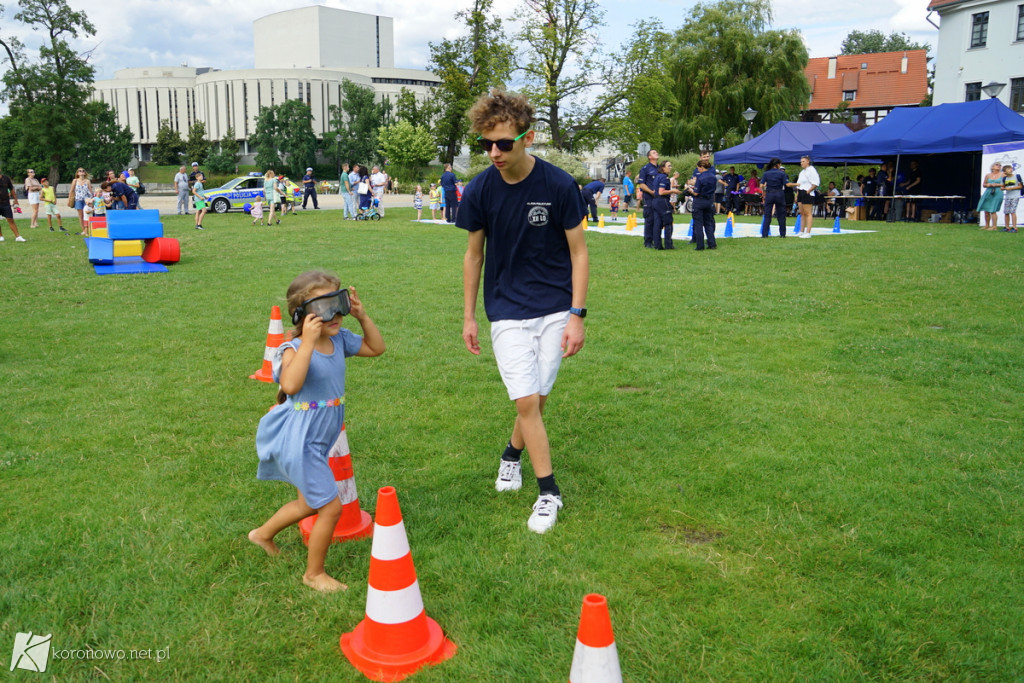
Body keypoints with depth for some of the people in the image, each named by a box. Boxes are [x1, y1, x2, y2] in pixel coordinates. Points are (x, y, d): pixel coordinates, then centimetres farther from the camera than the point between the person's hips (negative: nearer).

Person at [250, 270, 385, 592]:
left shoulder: (340, 341, -2)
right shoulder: (295, 349, -24)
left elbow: (376, 348, 11)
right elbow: (290, 385, -43)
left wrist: (362, 316, -3)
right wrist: (308, 342, -43)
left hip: (318, 441, 9)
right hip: (299, 441, -9)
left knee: (310, 503, 26)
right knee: (331, 506, -4)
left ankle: (263, 534, 53)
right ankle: (314, 573, 18)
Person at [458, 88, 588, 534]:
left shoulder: (559, 186, -13)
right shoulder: (479, 191, -8)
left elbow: (578, 252, -5)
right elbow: (474, 254, 5)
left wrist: (577, 315, -10)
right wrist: (469, 316, 6)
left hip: (554, 309, 0)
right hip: (506, 311, 0)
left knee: (537, 399, 6)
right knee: (527, 401, -7)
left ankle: (512, 452, 37)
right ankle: (548, 492, 9)